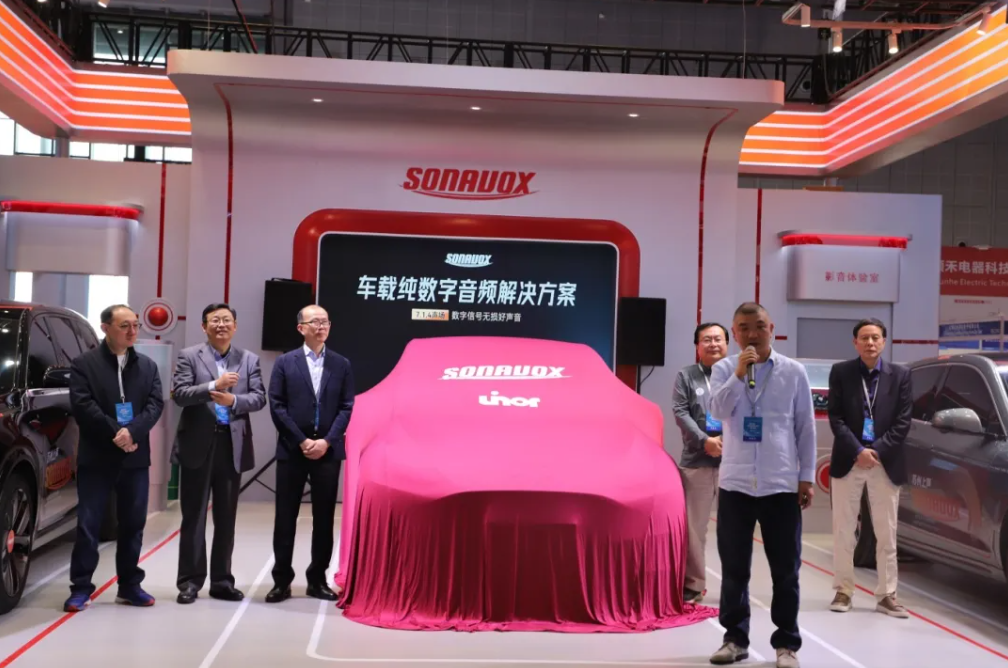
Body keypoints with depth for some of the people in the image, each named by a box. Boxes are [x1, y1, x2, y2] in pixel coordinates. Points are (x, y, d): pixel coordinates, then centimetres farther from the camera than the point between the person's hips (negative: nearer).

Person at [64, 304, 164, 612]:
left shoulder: (148, 366, 11)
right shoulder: (84, 363, 0)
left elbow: (156, 403, 1)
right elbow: (82, 405, -10)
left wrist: (132, 431, -16)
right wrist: (115, 433, -18)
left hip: (135, 457, 4)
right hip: (96, 456, -3)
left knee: (133, 524, 8)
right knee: (88, 523, 0)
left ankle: (130, 585, 17)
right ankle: (81, 587, 8)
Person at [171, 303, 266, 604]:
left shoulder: (249, 360, 9)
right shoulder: (189, 356, 2)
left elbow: (259, 398, 0)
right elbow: (180, 394, -9)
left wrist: (233, 400, -18)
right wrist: (214, 386, -22)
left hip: (232, 445, 2)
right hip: (197, 445, -2)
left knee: (226, 518, 9)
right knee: (194, 517, 4)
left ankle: (222, 581, 18)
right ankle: (190, 581, 12)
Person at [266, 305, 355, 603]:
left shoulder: (341, 364, 7)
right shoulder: (285, 362, 2)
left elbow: (346, 408, 2)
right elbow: (277, 406, -3)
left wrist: (326, 441, -10)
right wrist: (301, 441, -10)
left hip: (328, 451, 2)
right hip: (292, 450, -1)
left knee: (324, 519, 6)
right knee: (285, 518, 2)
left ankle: (317, 580, 16)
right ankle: (282, 580, 11)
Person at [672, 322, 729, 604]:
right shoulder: (686, 375, 8)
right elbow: (681, 412, -2)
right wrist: (704, 441, -13)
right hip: (696, 462, 0)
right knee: (693, 526, 3)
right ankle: (693, 585, 13)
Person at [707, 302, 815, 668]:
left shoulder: (793, 371, 2)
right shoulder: (724, 369, 3)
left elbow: (806, 427, 4)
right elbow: (718, 410, -14)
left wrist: (807, 477, 1)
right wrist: (739, 374, -22)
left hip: (781, 484, 0)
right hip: (735, 482, 1)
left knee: (785, 570, 6)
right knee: (734, 568, 9)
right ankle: (735, 638, 21)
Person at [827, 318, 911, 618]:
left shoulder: (900, 375, 3)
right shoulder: (840, 372, 1)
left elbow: (903, 421, -2)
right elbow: (836, 418, -4)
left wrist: (877, 451, -12)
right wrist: (858, 451, -15)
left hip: (886, 464, 1)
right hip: (847, 462, 0)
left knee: (887, 534, 5)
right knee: (843, 532, 6)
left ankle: (886, 595, 13)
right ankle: (843, 591, 15)